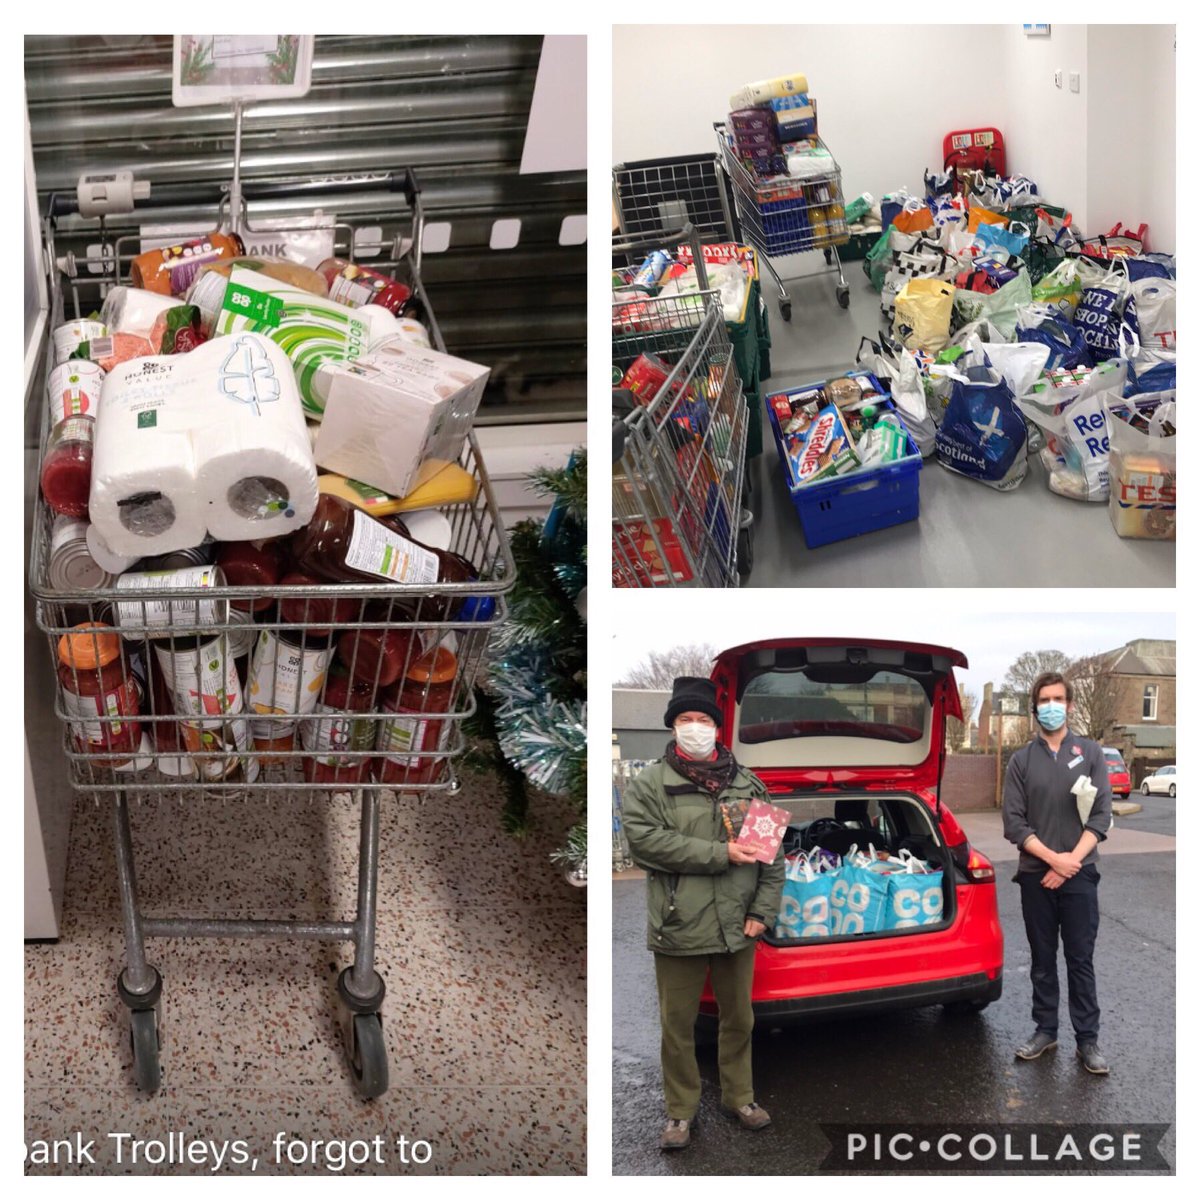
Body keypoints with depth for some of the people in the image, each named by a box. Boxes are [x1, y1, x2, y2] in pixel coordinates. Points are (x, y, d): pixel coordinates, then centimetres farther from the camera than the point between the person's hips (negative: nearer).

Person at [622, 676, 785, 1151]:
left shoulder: (747, 785, 7)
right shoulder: (649, 785, -4)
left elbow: (772, 852, 6)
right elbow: (645, 841, -18)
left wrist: (763, 910, -4)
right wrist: (720, 854, -19)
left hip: (737, 928, 3)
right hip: (679, 929, -3)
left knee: (739, 1018, 17)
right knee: (678, 1025, 8)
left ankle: (739, 1096, 35)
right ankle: (680, 1110, 24)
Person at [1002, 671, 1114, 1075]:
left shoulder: (1090, 754, 2)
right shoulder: (1021, 760, 3)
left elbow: (1101, 815, -3)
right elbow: (1014, 823, -2)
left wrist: (1071, 861, -12)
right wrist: (1053, 858, -13)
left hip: (1080, 875, -1)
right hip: (1035, 875, 1)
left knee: (1080, 961, 2)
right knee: (1042, 960, 10)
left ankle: (1087, 1040, 9)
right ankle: (1045, 1031, 20)